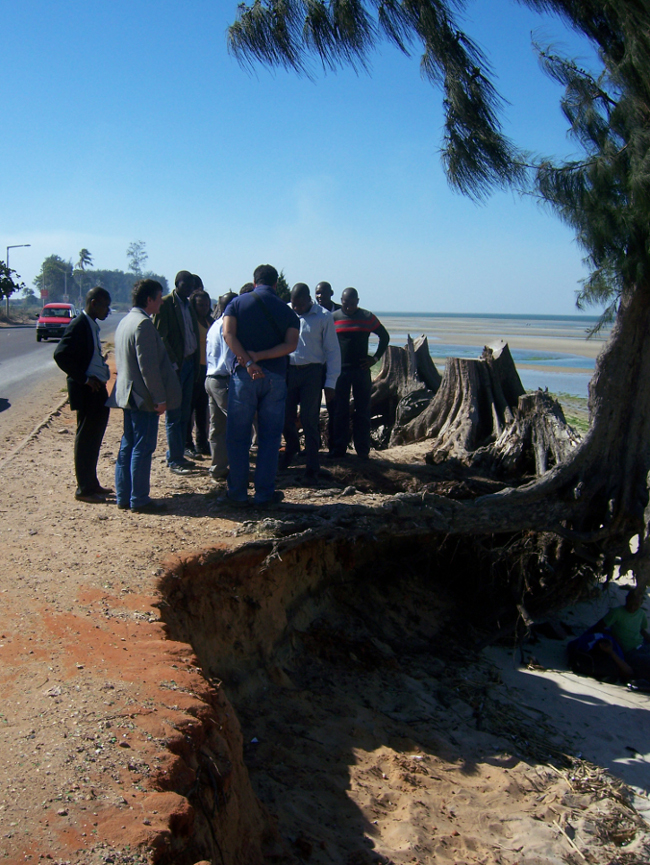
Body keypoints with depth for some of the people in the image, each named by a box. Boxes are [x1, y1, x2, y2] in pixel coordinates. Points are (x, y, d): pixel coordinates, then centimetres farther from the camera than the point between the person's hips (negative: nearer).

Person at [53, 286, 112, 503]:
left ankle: (92, 483, 27)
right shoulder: (78, 325, -15)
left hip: (98, 389, 9)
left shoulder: (91, 325, 13)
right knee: (85, 437, -1)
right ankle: (84, 489, 7)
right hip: (86, 391, -9)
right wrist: (85, 378, -21)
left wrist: (102, 371, 6)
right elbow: (60, 355, -23)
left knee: (94, 437, 16)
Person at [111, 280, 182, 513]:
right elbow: (148, 367, -22)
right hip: (143, 397, -10)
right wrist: (160, 398, -18)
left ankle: (123, 496, 19)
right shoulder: (144, 324, -17)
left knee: (128, 446, 13)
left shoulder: (125, 321, 14)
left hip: (127, 395, 10)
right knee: (143, 448, -3)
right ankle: (139, 500, 2)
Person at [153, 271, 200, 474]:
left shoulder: (189, 305, 15)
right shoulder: (165, 304, -8)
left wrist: (196, 363, 8)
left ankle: (178, 455, 20)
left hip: (189, 364, 8)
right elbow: (160, 337, -13)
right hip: (174, 366, -7)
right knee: (174, 416, -3)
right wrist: (173, 362, -17)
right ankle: (174, 460, 2)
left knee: (184, 414, 11)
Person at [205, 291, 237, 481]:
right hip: (223, 380, -10)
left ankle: (218, 468, 16)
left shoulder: (215, 326, 18)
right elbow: (229, 358, -17)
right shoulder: (226, 325, -11)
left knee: (217, 426, 11)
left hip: (211, 378, 10)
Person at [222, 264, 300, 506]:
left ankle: (238, 493, 9)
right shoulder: (287, 310, 8)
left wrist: (248, 362, -16)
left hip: (243, 375, -1)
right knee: (270, 437, 8)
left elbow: (228, 334, -11)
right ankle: (265, 493, 11)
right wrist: (260, 357, -11)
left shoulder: (238, 303, 5)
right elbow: (290, 345, -8)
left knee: (238, 436, 6)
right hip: (275, 377, 1)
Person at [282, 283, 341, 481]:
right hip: (288, 370, 3)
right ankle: (291, 448, 39)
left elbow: (333, 350, -3)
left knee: (309, 420, -2)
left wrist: (330, 383, -7)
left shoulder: (323, 317, -5)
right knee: (286, 415, 9)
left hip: (312, 372, -3)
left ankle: (312, 466, 9)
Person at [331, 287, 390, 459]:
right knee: (340, 411, 3)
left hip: (361, 370, 0)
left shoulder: (368, 318, 3)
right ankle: (338, 448, 9)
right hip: (339, 370, 0)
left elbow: (385, 336, 13)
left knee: (362, 411, 3)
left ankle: (363, 449, 8)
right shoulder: (332, 318, 3)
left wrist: (375, 358, 6)